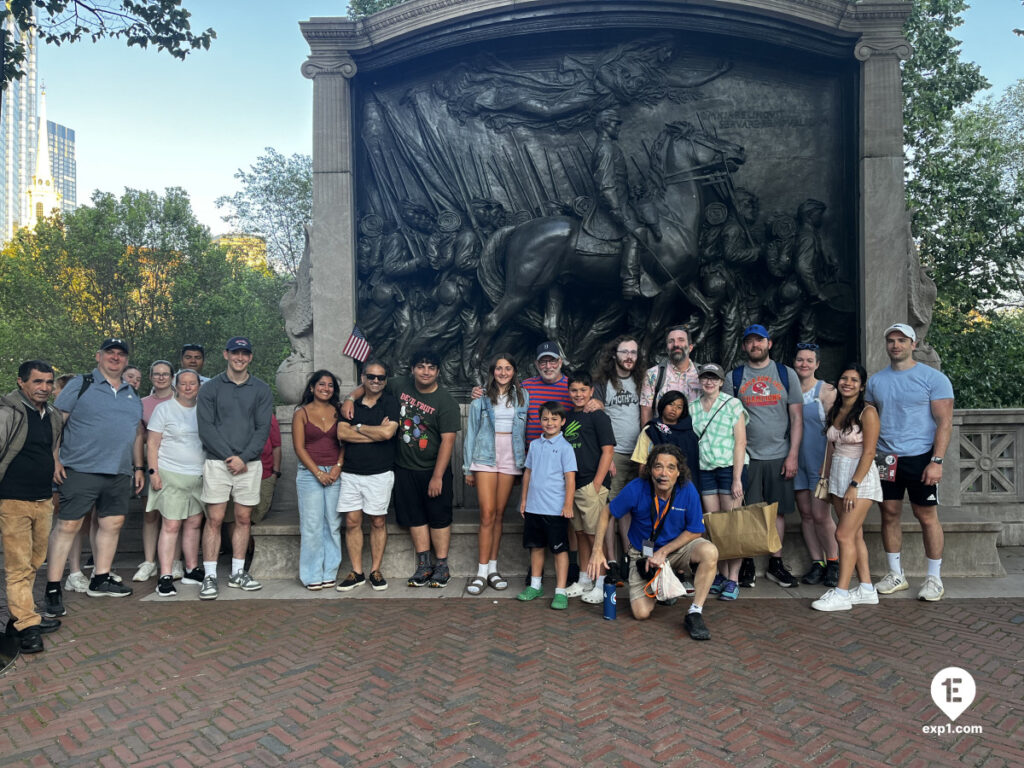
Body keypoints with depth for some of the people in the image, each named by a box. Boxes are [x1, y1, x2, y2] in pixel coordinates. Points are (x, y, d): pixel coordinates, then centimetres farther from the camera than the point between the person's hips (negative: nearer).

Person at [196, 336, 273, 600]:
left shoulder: (261, 390, 8)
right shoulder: (210, 388, 4)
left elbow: (263, 429, 2)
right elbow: (206, 428, -3)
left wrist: (244, 457, -10)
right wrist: (229, 457, -12)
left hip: (249, 464, 2)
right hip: (217, 462, -2)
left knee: (244, 519, 7)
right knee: (214, 519, -3)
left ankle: (238, 573, 17)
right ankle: (209, 577, 3)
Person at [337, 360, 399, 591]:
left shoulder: (390, 402, -1)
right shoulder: (351, 403, 9)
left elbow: (387, 432, -16)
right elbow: (342, 433, -5)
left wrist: (359, 427, -5)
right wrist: (376, 433, -11)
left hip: (380, 473, -3)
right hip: (351, 473, 3)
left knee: (378, 522, 4)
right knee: (352, 522, 3)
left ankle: (375, 571, 15)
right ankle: (356, 572, 13)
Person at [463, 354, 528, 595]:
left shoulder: (522, 396, 10)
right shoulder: (481, 398, 4)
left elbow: (526, 430, 12)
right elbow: (471, 432, 6)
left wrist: (524, 462, 6)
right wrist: (468, 467, 4)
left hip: (511, 458, 2)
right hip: (485, 456, -2)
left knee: (499, 514, 5)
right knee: (487, 513, -8)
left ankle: (493, 568, 12)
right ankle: (482, 571, -4)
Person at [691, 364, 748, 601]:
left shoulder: (732, 404, -2)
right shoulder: (693, 407, 10)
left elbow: (740, 442, -6)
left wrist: (737, 479, -12)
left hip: (730, 467, -4)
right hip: (705, 470, 4)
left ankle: (733, 580, 1)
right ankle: (721, 575, 14)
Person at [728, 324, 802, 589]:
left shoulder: (786, 374, 6)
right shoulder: (734, 377, 5)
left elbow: (796, 418, 4)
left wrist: (793, 455, -3)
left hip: (779, 456, 1)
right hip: (747, 456, -1)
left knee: (778, 510, 7)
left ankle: (775, 563, 18)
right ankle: (747, 564, 12)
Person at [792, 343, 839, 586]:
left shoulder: (826, 391, -4)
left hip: (820, 461, -4)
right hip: (797, 460, 4)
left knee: (821, 515, -6)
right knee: (806, 514, 6)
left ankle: (833, 564, 9)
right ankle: (817, 563, 15)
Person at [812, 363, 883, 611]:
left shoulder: (867, 412, -10)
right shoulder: (835, 411, 10)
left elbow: (869, 452, -14)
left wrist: (854, 485, -18)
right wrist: (826, 478, 12)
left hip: (860, 476, -7)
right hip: (838, 476, 7)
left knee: (844, 534, -9)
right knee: (855, 535, 10)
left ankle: (841, 594, -3)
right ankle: (867, 589, 19)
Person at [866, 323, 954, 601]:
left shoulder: (933, 378, -4)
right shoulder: (875, 381, 9)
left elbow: (945, 422, -8)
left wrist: (936, 461, -17)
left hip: (919, 458, -4)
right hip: (885, 458, 4)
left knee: (927, 516, 2)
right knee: (889, 515, 7)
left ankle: (934, 578, 15)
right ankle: (895, 575, 19)